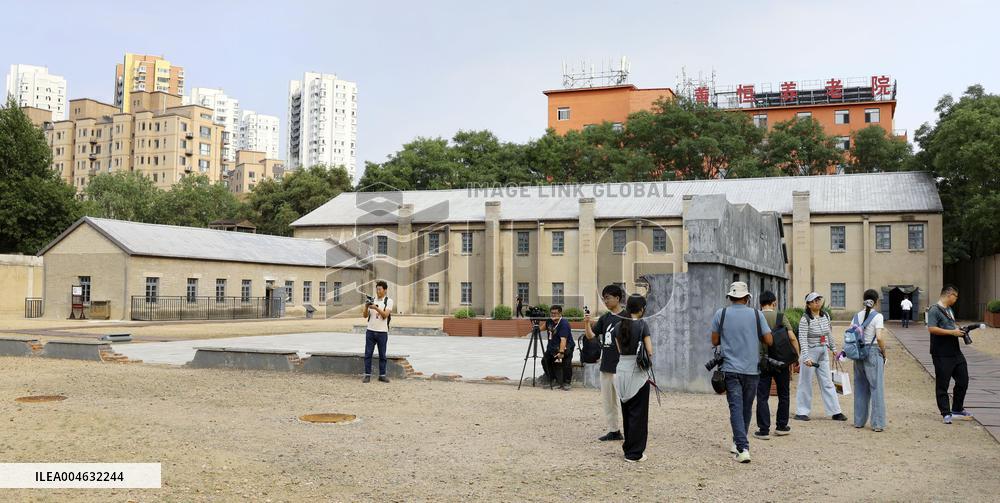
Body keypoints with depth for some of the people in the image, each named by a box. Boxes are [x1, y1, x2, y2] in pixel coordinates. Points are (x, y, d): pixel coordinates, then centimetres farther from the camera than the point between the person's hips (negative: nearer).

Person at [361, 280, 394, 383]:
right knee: (368, 354, 0)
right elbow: (365, 315, 3)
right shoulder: (372, 300, 7)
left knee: (382, 355, 4)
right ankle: (367, 375, 5)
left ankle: (382, 375, 11)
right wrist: (366, 307, -16)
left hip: (382, 332, -2)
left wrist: (376, 308, -25)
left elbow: (385, 315, -13)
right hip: (370, 331, 2)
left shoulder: (388, 301, 0)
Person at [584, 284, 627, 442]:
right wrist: (586, 322, -13)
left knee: (623, 401, -6)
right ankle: (613, 431, 23)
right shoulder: (604, 318, 10)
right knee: (607, 401, 13)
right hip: (606, 366, 7)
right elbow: (590, 335, 5)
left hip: (620, 367, -7)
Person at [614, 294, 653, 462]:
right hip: (638, 372, -5)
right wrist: (648, 362, 8)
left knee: (627, 411, 16)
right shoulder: (642, 325, -9)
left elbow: (620, 350, 6)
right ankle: (634, 453, 5)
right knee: (638, 413, 2)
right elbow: (649, 351, -9)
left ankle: (628, 446, 25)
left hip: (622, 369, 5)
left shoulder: (619, 326, 6)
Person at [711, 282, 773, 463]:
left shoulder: (721, 314, -2)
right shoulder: (756, 314, -2)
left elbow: (714, 341, 3)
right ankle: (738, 443, 29)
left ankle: (743, 448, -14)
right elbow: (768, 340, 0)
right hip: (752, 369, 1)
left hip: (730, 368, -1)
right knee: (746, 408, 16)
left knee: (736, 408, -3)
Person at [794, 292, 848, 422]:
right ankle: (801, 412, 10)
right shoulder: (805, 319, -15)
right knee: (806, 382, 2)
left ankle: (835, 412, 11)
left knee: (827, 383, 8)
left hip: (823, 353, 6)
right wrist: (806, 357, -27)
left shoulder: (825, 316, 5)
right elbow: (802, 339, -20)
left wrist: (833, 348, 24)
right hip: (810, 352, -6)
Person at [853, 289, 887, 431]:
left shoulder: (857, 316, 7)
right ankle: (877, 423, 3)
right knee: (876, 388, 2)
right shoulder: (877, 316, -9)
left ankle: (859, 421, 19)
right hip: (873, 353, -5)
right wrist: (884, 353, -3)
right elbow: (879, 338, -17)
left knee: (860, 388, 14)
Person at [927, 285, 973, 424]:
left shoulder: (950, 310, 16)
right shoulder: (934, 310, -13)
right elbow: (931, 328, -24)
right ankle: (946, 414, 8)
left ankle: (957, 410, 30)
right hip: (942, 355, -9)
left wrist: (959, 330, 9)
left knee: (963, 380, 14)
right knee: (942, 385, 0)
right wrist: (952, 332, -22)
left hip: (955, 352, 9)